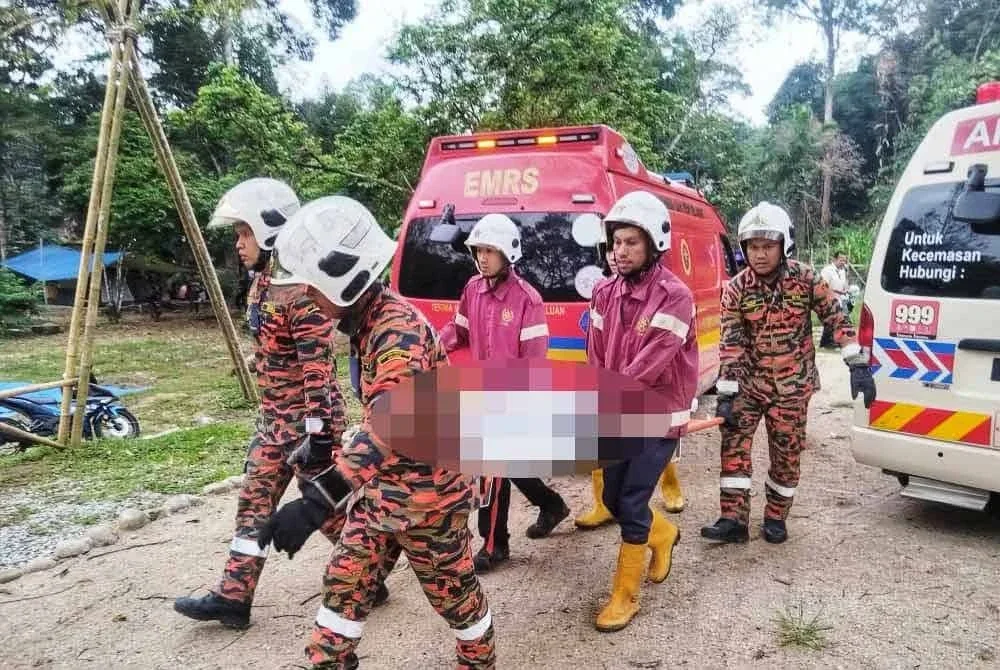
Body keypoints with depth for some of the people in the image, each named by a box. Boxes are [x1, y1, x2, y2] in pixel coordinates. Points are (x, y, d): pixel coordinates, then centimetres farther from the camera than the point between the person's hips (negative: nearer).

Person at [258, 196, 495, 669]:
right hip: (379, 488, 8)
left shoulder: (398, 329, -28)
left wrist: (319, 498, -51)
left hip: (425, 493, -8)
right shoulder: (367, 321, 3)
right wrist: (331, 456, 22)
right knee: (344, 580, 13)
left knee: (453, 590, 13)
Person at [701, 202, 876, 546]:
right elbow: (731, 344, -11)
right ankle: (734, 520, -3)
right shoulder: (736, 289, -8)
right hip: (749, 382, 0)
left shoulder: (805, 278, -8)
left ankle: (775, 518, 25)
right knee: (734, 440, -11)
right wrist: (726, 395, -16)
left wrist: (858, 366, -9)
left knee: (786, 453, 6)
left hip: (791, 387, 0)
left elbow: (837, 319, -4)